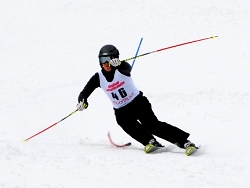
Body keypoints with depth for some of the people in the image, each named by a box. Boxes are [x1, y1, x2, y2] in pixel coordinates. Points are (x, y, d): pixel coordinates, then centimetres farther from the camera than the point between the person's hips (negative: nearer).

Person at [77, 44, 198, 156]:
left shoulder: (121, 69, -14)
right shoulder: (98, 78, -5)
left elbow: (127, 68, -38)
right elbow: (84, 93, -2)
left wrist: (118, 64, -61)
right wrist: (82, 101, -26)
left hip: (138, 102, -4)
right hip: (121, 110, 4)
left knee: (152, 125, -21)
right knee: (123, 121, -30)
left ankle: (184, 142, -23)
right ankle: (150, 141, -27)